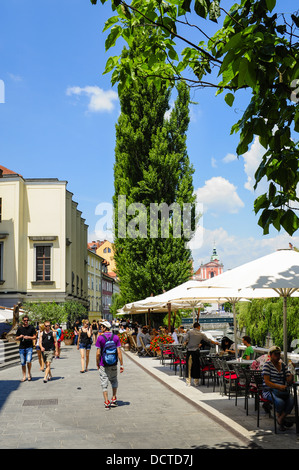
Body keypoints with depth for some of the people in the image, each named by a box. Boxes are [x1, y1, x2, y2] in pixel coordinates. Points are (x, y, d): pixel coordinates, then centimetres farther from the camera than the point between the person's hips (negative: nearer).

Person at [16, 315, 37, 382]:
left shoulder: (31, 327, 3)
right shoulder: (20, 328, 7)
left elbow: (35, 337, 3)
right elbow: (16, 338, 12)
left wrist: (28, 337, -14)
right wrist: (20, 337, -10)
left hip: (29, 347, -2)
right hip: (22, 347, 2)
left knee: (28, 361, -17)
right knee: (23, 363, 4)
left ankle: (29, 373, 6)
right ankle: (24, 376, 14)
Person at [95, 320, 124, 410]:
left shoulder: (100, 338, -9)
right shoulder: (116, 337, -2)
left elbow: (98, 353, -11)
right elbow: (119, 352, -5)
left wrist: (97, 364, 3)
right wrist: (121, 365, -1)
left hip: (103, 364, -3)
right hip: (113, 364, 3)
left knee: (104, 384, 5)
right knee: (114, 381, 22)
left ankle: (106, 403, 3)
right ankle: (113, 400, 22)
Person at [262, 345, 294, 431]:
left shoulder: (283, 365, 14)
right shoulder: (267, 364, -4)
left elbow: (288, 380, 8)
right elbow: (267, 382, -13)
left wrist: (291, 378, -16)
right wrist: (279, 387, -26)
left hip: (282, 391, 5)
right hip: (269, 391, -5)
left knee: (291, 400, -25)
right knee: (280, 402, -33)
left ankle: (281, 419, -8)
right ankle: (279, 417, -1)